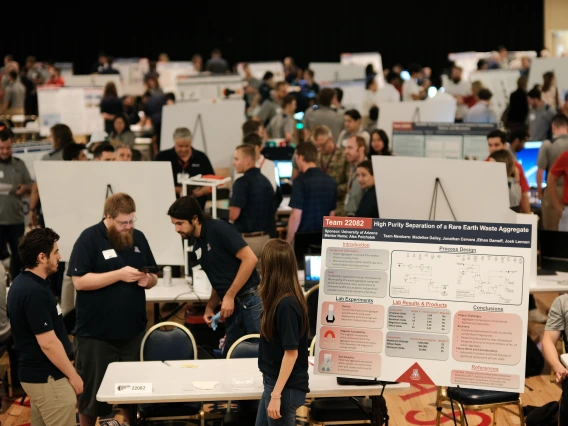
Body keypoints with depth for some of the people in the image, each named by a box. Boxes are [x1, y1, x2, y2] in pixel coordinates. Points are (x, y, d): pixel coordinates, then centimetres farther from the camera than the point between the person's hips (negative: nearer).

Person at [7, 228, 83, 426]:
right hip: (47, 378, -10)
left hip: (36, 373, 10)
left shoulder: (23, 283, 7)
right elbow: (48, 343, -24)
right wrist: (73, 375, -15)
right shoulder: (34, 292, -24)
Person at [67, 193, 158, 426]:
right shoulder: (89, 239, -10)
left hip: (133, 330, 5)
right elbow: (79, 281, -17)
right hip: (96, 333, -5)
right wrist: (119, 274, -23)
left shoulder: (138, 237, 6)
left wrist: (148, 279, -9)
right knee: (92, 391, 7)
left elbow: (153, 276, 14)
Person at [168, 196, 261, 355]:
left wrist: (229, 296, -15)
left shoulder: (219, 229, -11)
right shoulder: (197, 247, 14)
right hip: (233, 306, 9)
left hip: (251, 300, -9)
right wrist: (210, 307, 6)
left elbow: (250, 259, -17)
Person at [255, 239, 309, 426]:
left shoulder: (286, 304, -23)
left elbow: (291, 352, -23)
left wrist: (276, 394, -22)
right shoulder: (282, 300, 4)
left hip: (285, 388, -9)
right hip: (275, 384, 9)